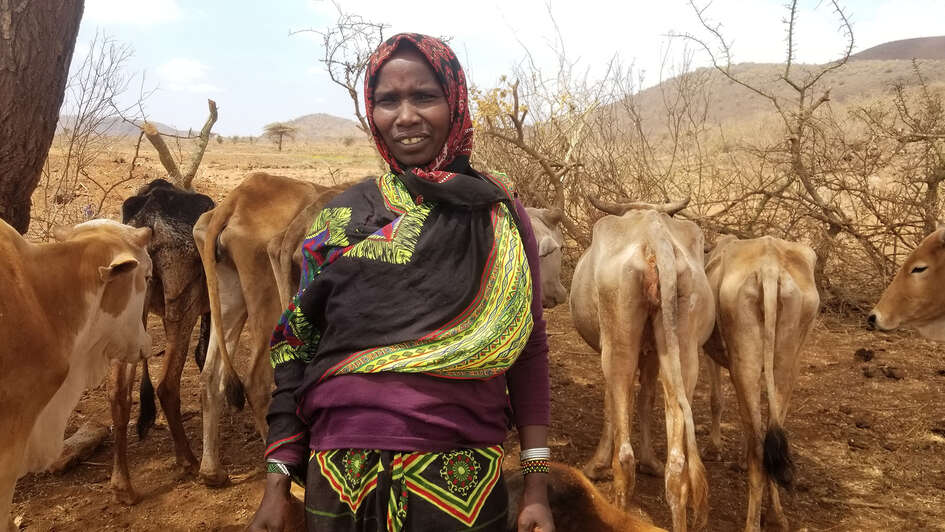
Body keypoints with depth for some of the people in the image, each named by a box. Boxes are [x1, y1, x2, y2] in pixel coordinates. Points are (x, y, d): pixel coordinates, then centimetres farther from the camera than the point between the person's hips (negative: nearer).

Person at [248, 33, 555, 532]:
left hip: (464, 480, -1)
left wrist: (537, 483, -2)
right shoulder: (343, 215, 3)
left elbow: (529, 347, 1)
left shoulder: (499, 213, 0)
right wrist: (277, 483, 2)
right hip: (340, 474, 2)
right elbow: (296, 348, 5)